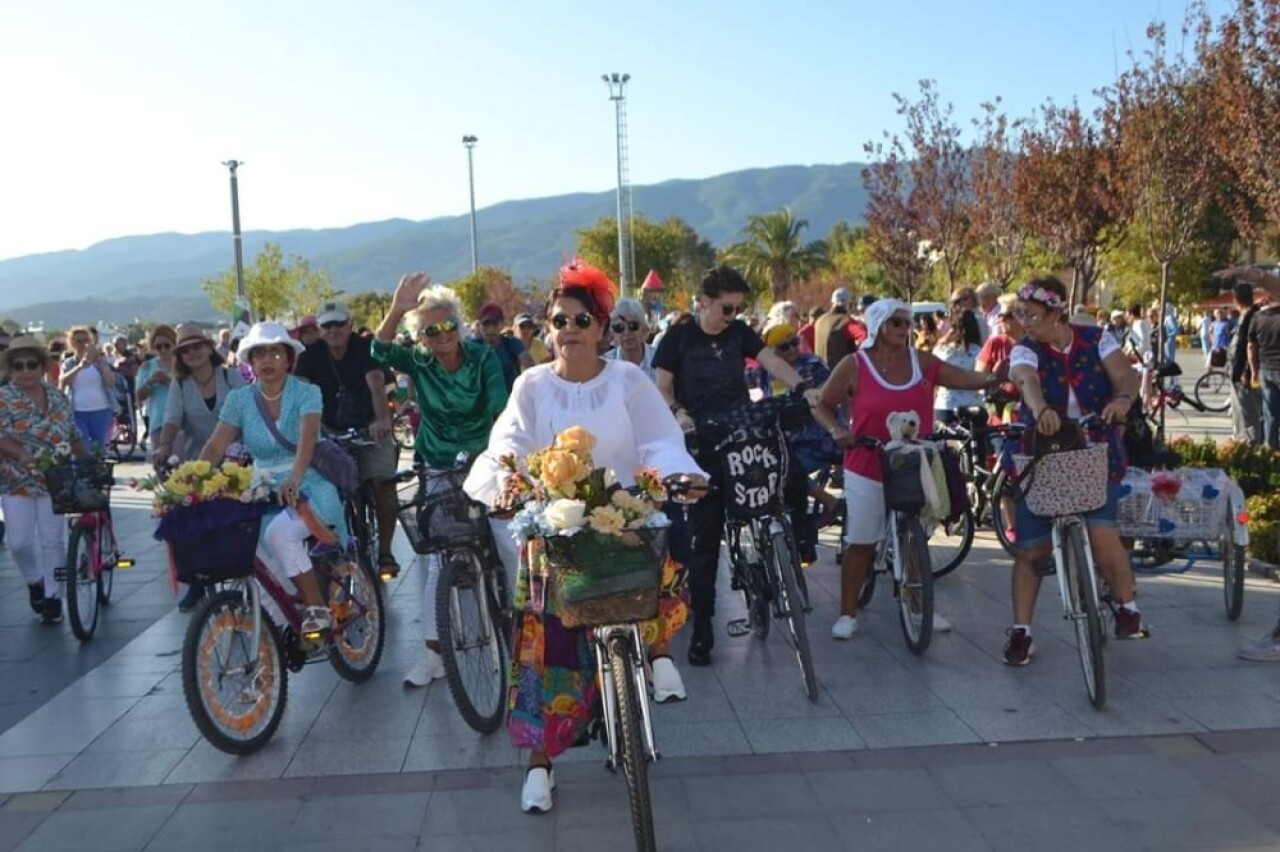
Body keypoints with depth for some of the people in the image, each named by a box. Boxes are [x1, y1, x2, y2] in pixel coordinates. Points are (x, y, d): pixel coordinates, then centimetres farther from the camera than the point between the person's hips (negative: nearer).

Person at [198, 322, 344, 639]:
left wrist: (294, 479, -42)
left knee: (279, 532, -31)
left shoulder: (307, 393, -6)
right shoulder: (239, 399, 4)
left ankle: (316, 608, -17)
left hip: (309, 487, -4)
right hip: (264, 491, 4)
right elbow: (215, 447, -4)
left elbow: (307, 437, -24)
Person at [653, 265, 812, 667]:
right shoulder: (679, 337, -2)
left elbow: (771, 360, -6)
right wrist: (678, 413, -22)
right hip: (703, 442, -4)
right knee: (705, 536, -3)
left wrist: (802, 387, -24)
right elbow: (663, 388, -1)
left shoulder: (739, 333, 7)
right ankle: (701, 627, 7)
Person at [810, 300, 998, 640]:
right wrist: (836, 429, -18)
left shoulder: (923, 362, 2)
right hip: (867, 469, -3)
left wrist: (993, 378, -26)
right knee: (860, 543, 2)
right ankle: (847, 613, 13)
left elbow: (965, 379, -6)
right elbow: (822, 404, 0)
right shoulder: (854, 365, -7)